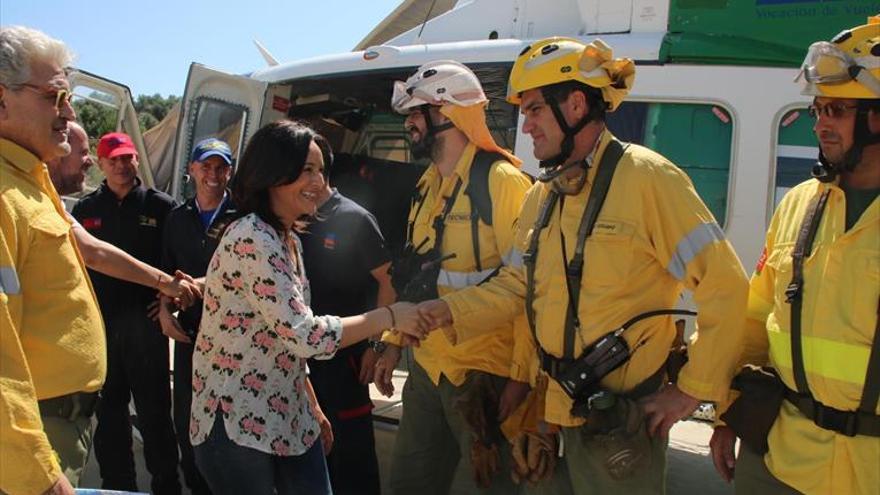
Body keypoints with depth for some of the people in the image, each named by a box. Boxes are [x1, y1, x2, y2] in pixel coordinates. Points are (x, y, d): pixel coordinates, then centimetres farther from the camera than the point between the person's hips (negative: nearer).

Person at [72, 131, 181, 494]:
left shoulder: (160, 206, 1)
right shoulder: (85, 209, 8)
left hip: (145, 323, -2)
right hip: (99, 323, 3)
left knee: (154, 410, 5)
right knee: (109, 412, 12)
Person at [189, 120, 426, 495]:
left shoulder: (287, 239, 9)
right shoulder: (252, 240, -21)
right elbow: (304, 336, -27)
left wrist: (312, 408, 14)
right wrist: (389, 317, -18)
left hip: (287, 418, 8)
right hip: (237, 425, -8)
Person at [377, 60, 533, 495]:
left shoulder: (500, 179, -14)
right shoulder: (428, 185, 11)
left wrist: (521, 373, -20)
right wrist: (393, 343, 16)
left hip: (483, 372, -8)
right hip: (427, 364, 8)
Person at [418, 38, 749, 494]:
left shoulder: (645, 177, -15)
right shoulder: (542, 195, 8)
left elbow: (724, 284, -15)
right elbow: (517, 284, 12)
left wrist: (693, 390, -13)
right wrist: (452, 310, -3)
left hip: (620, 416, -7)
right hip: (552, 409, 7)